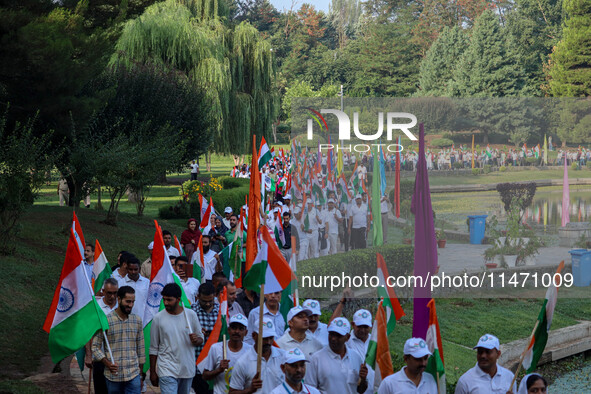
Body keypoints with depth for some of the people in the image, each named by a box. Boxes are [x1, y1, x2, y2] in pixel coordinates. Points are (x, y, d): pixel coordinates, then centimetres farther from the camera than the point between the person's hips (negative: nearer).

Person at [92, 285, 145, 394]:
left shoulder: (137, 320, 7)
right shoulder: (106, 320, -4)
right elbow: (95, 347, 0)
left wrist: (141, 375, 13)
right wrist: (107, 363, -15)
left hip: (133, 376, 2)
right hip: (113, 376, -2)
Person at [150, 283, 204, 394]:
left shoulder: (191, 315, 1)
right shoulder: (158, 318, -3)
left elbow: (201, 338, 10)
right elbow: (153, 348, 4)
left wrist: (196, 340, -15)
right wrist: (152, 372, 4)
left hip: (187, 369, 3)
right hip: (167, 371, -3)